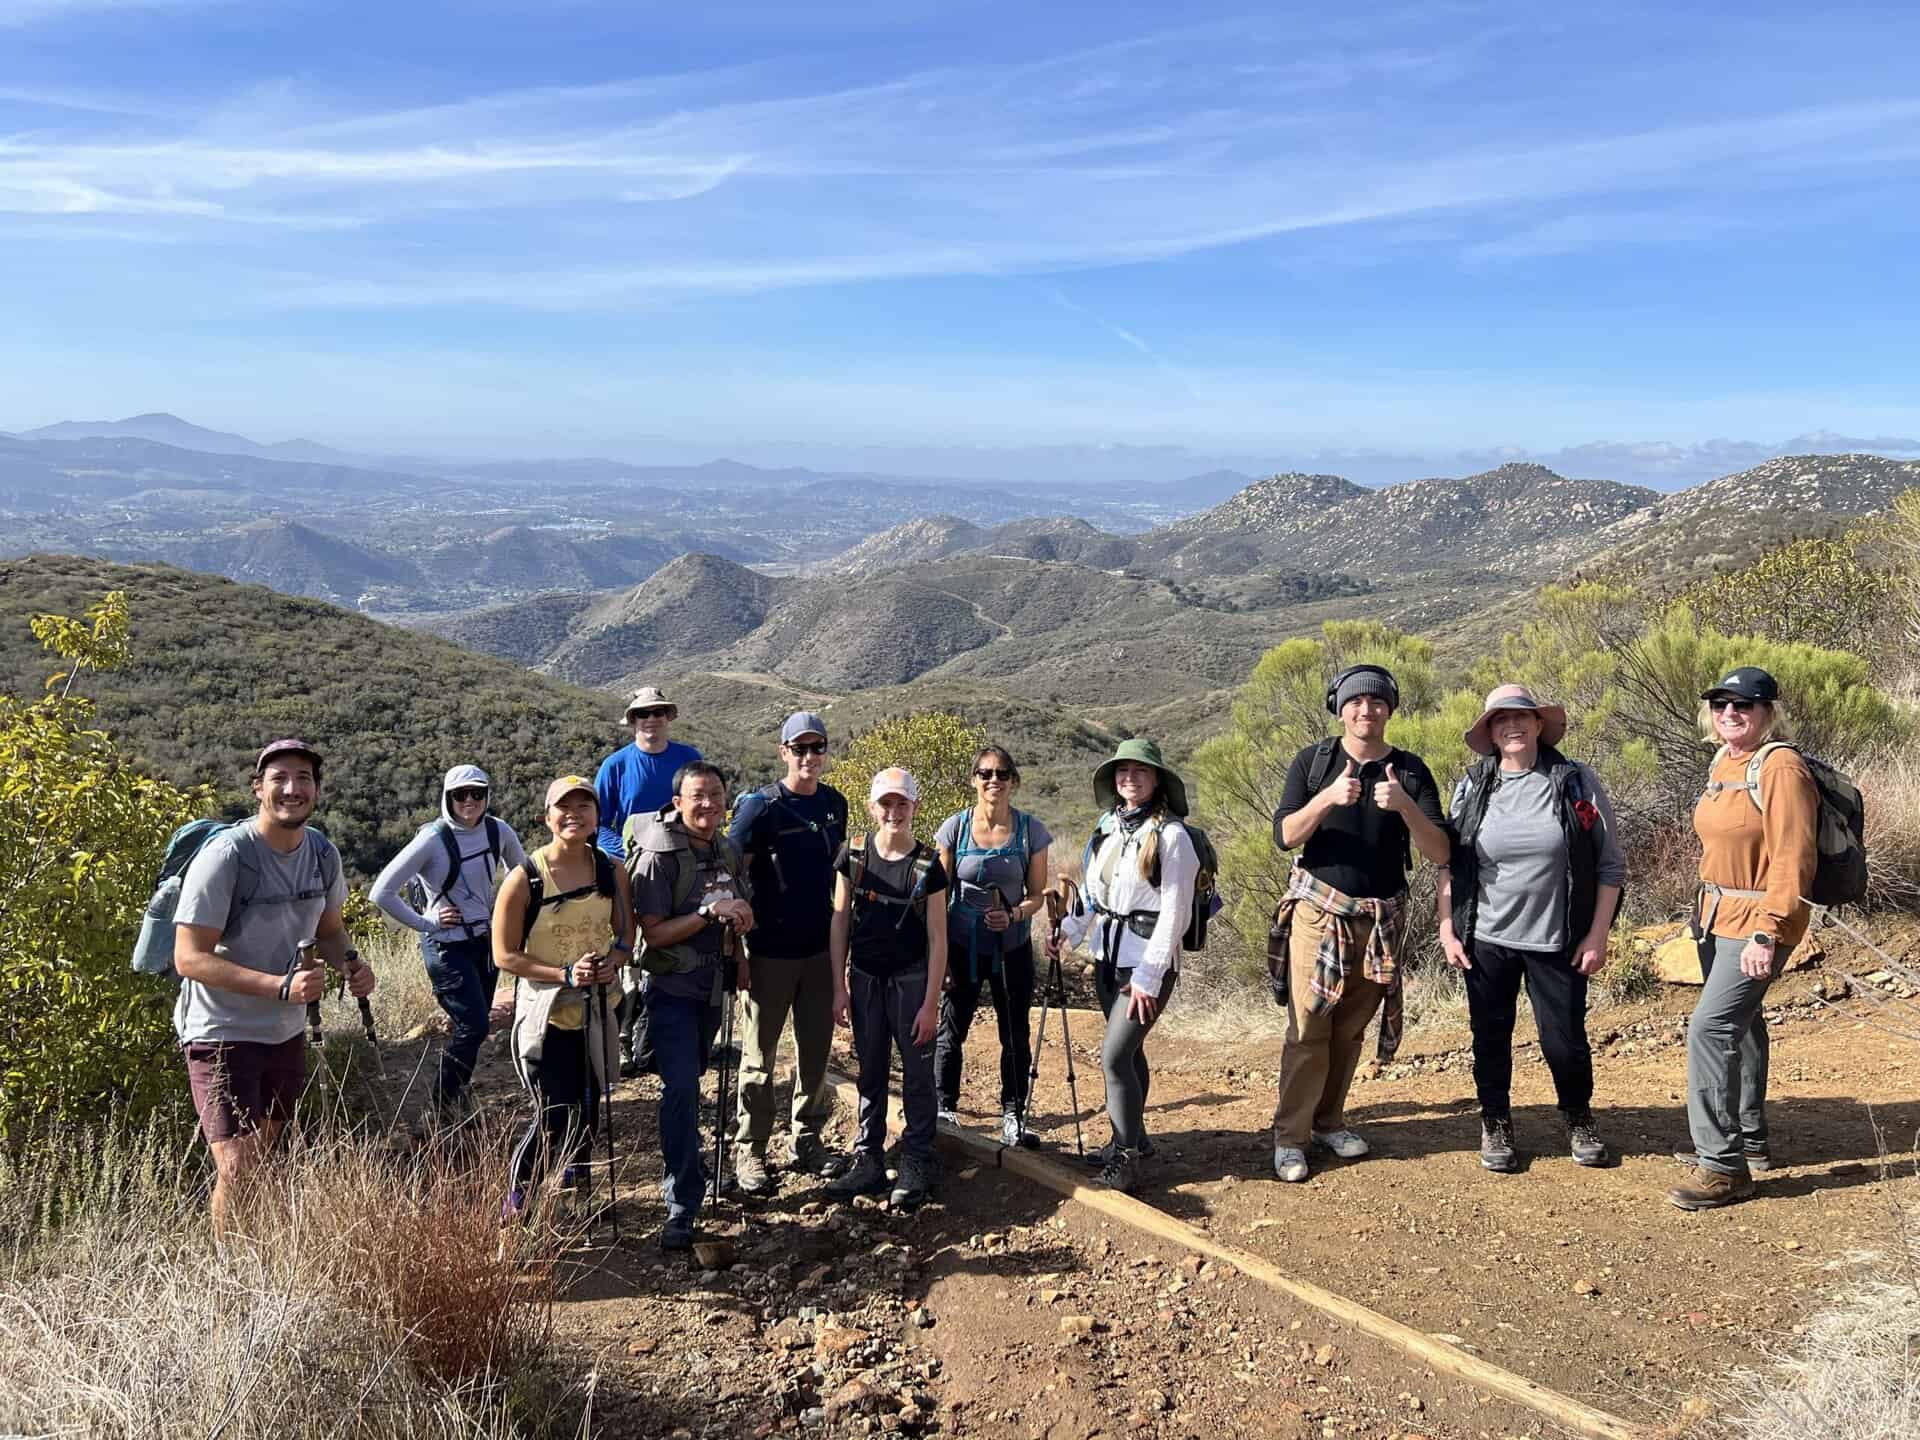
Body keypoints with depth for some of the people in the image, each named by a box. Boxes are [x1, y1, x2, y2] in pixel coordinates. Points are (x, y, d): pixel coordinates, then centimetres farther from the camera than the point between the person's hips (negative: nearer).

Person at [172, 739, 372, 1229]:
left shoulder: (323, 853, 0)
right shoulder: (225, 857, -20)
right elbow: (190, 958, -22)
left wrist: (350, 963, -9)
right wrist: (281, 986, -32)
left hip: (286, 1032, 7)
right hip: (222, 1035, -6)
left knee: (265, 1164, 20)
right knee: (237, 1171, -13)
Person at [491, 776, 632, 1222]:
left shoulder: (612, 872, 0)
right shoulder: (525, 878, -13)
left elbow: (626, 935, 11)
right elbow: (504, 955, -11)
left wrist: (613, 960, -11)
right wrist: (565, 974, -21)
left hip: (594, 1012, 4)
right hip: (543, 1014, -4)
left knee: (587, 1113, 15)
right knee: (554, 1118, -8)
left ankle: (575, 1198, 39)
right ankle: (514, 1205, 16)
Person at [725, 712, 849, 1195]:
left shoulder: (834, 804, 6)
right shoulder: (761, 807, -11)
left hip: (820, 949, 5)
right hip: (770, 952, -5)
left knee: (816, 1051, 12)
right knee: (759, 1056, 4)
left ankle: (808, 1140, 26)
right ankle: (749, 1151, 14)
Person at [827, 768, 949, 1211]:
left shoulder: (927, 864, -9)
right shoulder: (853, 855, -3)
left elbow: (937, 938, -6)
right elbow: (840, 922, 2)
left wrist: (930, 1003, -9)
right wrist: (839, 988, 0)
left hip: (911, 979, -2)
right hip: (865, 978, 2)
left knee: (917, 1074, 5)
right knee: (870, 1073, 12)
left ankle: (917, 1165, 16)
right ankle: (868, 1161, 22)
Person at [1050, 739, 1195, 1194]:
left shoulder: (1171, 835, -13)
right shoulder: (1108, 825, 7)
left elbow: (1174, 912, -15)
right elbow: (1091, 887, 16)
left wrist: (1148, 976, -17)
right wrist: (1068, 929, 1)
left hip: (1148, 961, -6)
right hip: (1108, 956, 6)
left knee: (1115, 1055, -10)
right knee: (1128, 1050, 16)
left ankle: (1126, 1156, 3)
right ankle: (1132, 1138, 30)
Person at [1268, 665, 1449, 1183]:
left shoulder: (1410, 771, 0)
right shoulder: (1313, 762, -2)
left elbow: (1440, 853, -7)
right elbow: (1284, 835, -10)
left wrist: (1405, 806, -24)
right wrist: (1328, 797, -26)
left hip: (1379, 920, 2)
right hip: (1317, 911, -2)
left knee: (1350, 1030, 11)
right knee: (1308, 1028, -5)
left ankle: (1329, 1121, 25)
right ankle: (1290, 1136, 2)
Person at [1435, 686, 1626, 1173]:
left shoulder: (1577, 783, -5)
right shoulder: (1472, 787, 0)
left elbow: (1611, 864, -1)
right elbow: (1449, 863, 7)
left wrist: (1598, 935, -5)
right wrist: (1447, 929, 1)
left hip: (1558, 941, -1)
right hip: (1486, 939, 2)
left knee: (1564, 1039, 6)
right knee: (1490, 1036, 9)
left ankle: (1579, 1119, 34)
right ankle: (1495, 1124, 30)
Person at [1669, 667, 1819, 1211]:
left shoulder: (1781, 767, -17)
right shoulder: (1722, 763, 9)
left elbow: (1793, 860, -22)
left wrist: (1766, 936, -26)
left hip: (1760, 920, -9)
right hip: (1717, 914, 9)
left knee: (1711, 1027, -15)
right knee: (1740, 1023, 21)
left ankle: (1723, 1166, -6)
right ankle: (1749, 1139, 37)